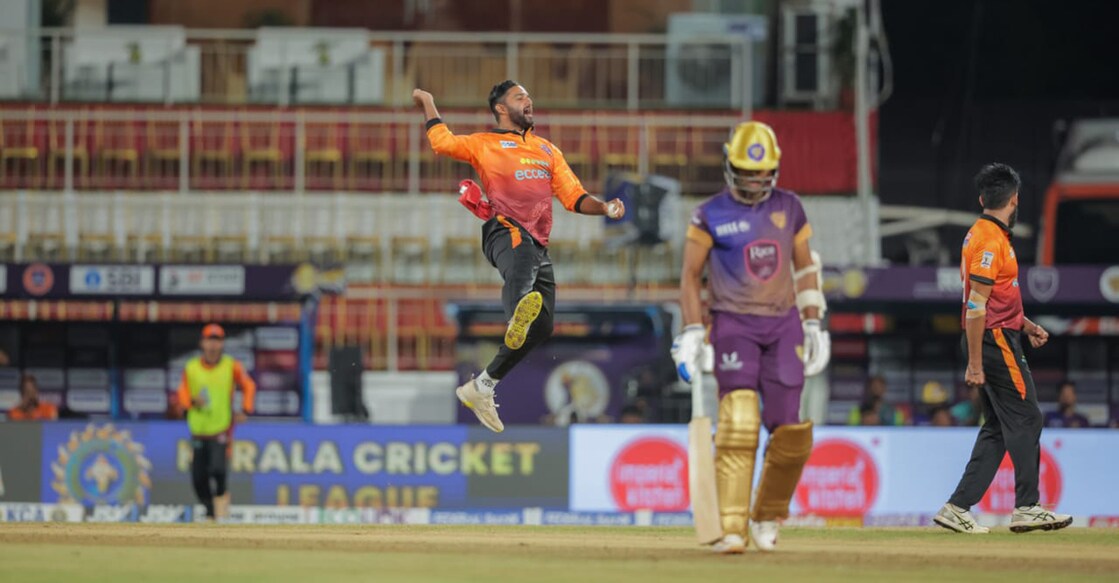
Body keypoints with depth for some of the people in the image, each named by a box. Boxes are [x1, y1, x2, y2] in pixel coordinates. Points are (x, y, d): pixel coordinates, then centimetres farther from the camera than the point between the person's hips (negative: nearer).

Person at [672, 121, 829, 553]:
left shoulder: (789, 208, 8)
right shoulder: (710, 216, -2)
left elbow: (805, 267, 15)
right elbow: (690, 275, 0)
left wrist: (813, 327, 10)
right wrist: (692, 333, -9)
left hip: (784, 323, 3)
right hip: (734, 323, -3)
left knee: (791, 432, -3)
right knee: (738, 423, -18)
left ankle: (767, 519, 18)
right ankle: (732, 529, -20)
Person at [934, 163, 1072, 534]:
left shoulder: (984, 234, 16)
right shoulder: (991, 240, -16)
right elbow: (976, 305, -20)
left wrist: (1026, 326, 23)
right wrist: (975, 364, -21)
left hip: (994, 339, 10)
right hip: (995, 341, -10)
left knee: (998, 428, 10)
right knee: (1025, 420, -6)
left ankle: (958, 509, 6)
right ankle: (1026, 508, -4)